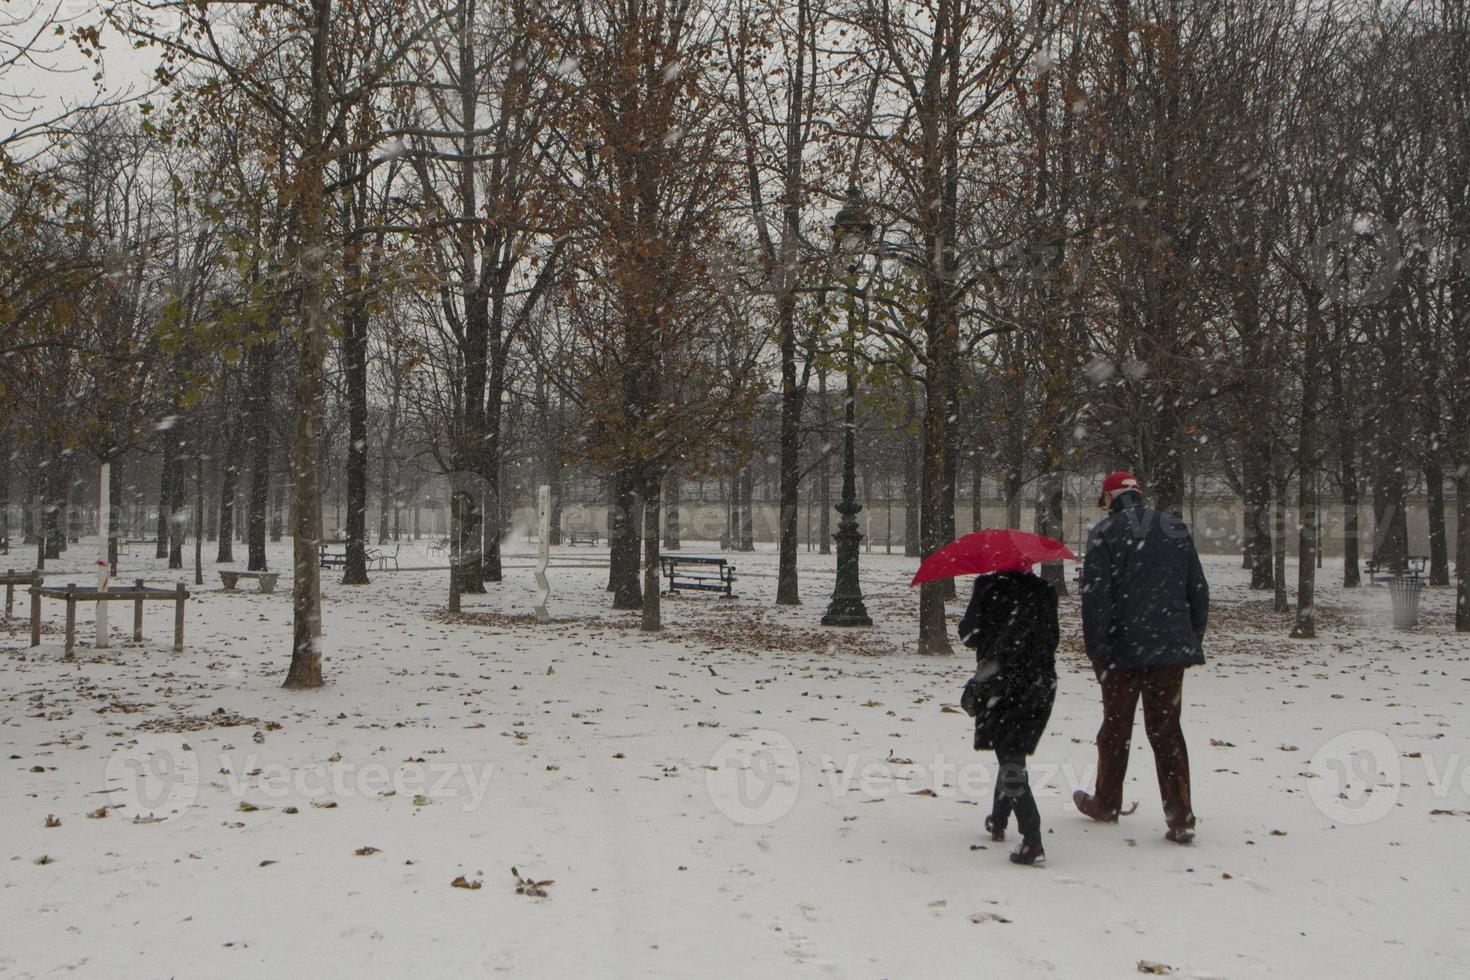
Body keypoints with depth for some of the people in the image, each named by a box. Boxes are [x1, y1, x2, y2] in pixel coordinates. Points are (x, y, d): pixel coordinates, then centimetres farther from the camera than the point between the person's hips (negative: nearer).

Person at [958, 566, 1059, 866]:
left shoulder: (990, 587, -7)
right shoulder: (1045, 593, 6)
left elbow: (969, 635, -5)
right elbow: (1051, 640, 12)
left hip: (1004, 687, -5)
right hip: (1041, 687, 5)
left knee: (1010, 762, -6)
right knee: (1012, 754, 22)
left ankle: (1032, 840, -17)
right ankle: (998, 821, 37)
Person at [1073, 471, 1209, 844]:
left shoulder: (1105, 533, -6)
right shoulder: (1176, 529, 9)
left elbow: (1095, 598, -11)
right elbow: (1198, 591, 13)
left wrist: (1096, 652, -5)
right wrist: (1193, 641, 20)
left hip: (1123, 649, -3)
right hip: (1171, 648, 3)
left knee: (1115, 727, 11)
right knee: (1167, 730, 5)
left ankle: (1106, 804, 26)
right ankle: (1181, 818, -2)